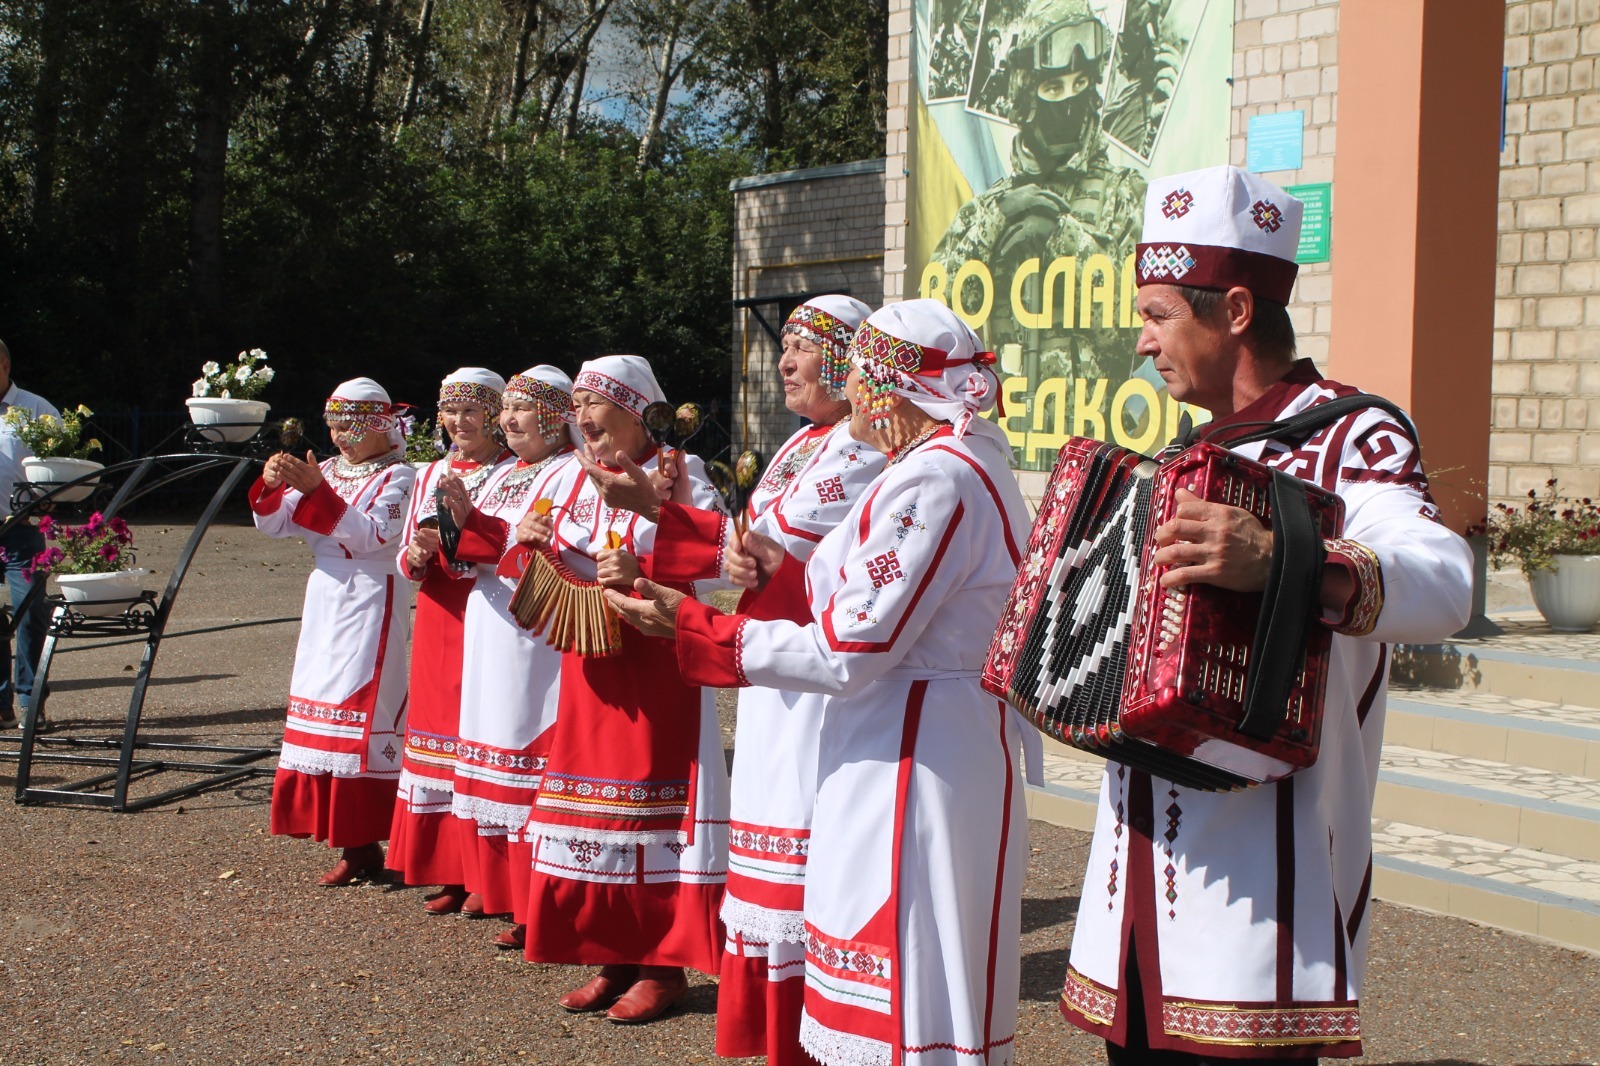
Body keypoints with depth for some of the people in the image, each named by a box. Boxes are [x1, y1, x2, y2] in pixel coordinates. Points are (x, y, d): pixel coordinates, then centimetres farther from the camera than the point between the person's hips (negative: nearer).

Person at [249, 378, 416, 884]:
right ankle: (341, 831, 13)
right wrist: (271, 486, -12)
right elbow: (274, 525, 8)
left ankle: (363, 843, -1)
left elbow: (373, 534, -21)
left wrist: (316, 491, -26)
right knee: (323, 704, 6)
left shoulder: (397, 476, -5)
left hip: (369, 604, -7)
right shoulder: (327, 470, 14)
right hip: (323, 600, 7)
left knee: (360, 711, -7)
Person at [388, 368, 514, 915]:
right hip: (437, 621, 6)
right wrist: (417, 557, -6)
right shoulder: (432, 476, 15)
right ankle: (450, 874, 17)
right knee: (437, 725, 8)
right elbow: (406, 557, 17)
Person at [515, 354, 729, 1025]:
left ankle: (664, 966, 7)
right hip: (588, 670, 7)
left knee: (653, 809, -3)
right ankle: (614, 958, 20)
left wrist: (643, 575, -30)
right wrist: (535, 542, 0)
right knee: (595, 807, 9)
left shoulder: (678, 475, -7)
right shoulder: (581, 482, 14)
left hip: (656, 668, -7)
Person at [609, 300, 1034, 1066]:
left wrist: (689, 626, -15)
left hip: (909, 759, -10)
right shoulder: (957, 461, 13)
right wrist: (786, 574, 8)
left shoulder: (933, 478, -19)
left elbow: (849, 652, -21)